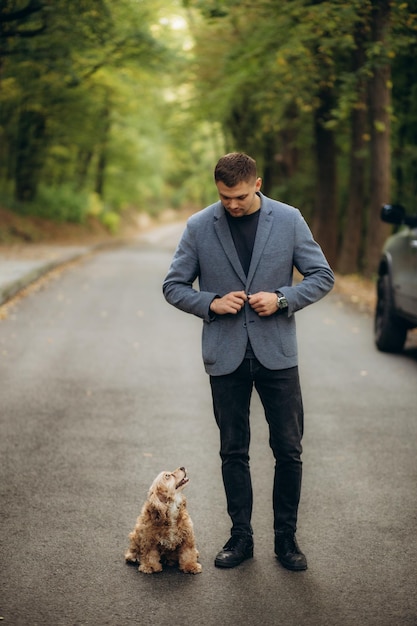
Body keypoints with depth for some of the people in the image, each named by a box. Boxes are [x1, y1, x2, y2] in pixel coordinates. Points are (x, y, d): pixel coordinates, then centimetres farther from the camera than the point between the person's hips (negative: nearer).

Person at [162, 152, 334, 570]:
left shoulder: (288, 220, -1)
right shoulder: (199, 227, -1)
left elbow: (322, 276, 3)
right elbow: (173, 286, 4)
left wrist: (282, 298, -13)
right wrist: (211, 302, -13)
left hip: (276, 351, 0)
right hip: (225, 355, 0)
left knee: (288, 449, 2)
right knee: (233, 451, 8)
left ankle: (286, 538, 17)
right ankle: (241, 537, 21)